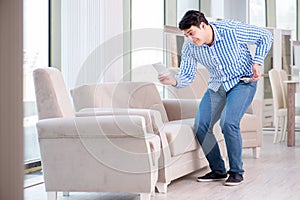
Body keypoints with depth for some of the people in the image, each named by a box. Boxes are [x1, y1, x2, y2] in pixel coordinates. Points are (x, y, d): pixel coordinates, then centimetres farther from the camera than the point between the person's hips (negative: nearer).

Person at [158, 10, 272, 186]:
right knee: (201, 127, -8)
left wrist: (257, 62, -19)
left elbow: (265, 36, -11)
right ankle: (218, 171, 9)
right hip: (217, 86, 5)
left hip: (242, 81, -5)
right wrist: (175, 81, -28)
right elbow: (187, 76, -6)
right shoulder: (190, 48, -13)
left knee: (228, 123, -25)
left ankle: (236, 172, -8)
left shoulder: (231, 30, -24)